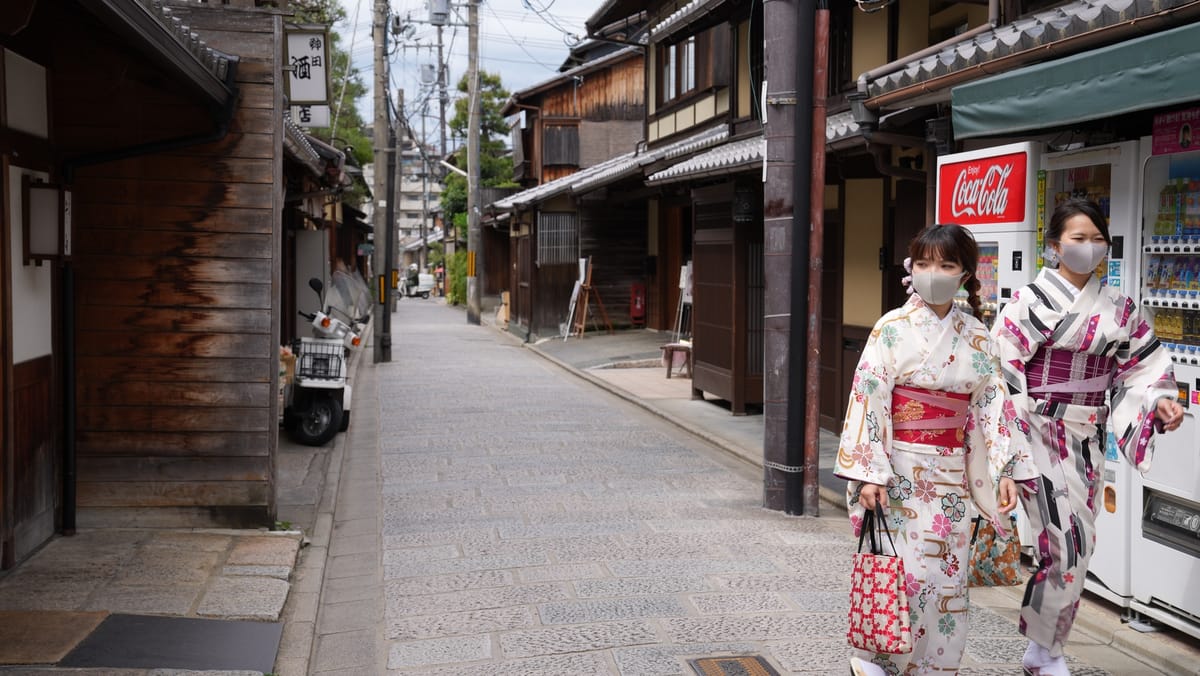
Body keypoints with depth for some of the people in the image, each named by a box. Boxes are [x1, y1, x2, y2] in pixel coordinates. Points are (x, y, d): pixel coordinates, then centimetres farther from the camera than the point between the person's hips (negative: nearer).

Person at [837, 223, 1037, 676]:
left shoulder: (976, 336, 6)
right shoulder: (893, 328, -6)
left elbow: (993, 402, 7)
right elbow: (868, 399, -9)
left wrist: (1006, 470, 1)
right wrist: (867, 473, -14)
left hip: (951, 474, 4)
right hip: (900, 469, -4)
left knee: (948, 579, 8)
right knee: (905, 574, -6)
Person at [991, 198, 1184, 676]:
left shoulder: (1117, 308, 9)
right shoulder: (1031, 300, -6)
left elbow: (1141, 366, 12)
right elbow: (1003, 370, -10)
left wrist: (1159, 403, -6)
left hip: (1087, 441, 6)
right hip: (1041, 435, -6)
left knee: (1078, 549, 9)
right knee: (1065, 543, -11)